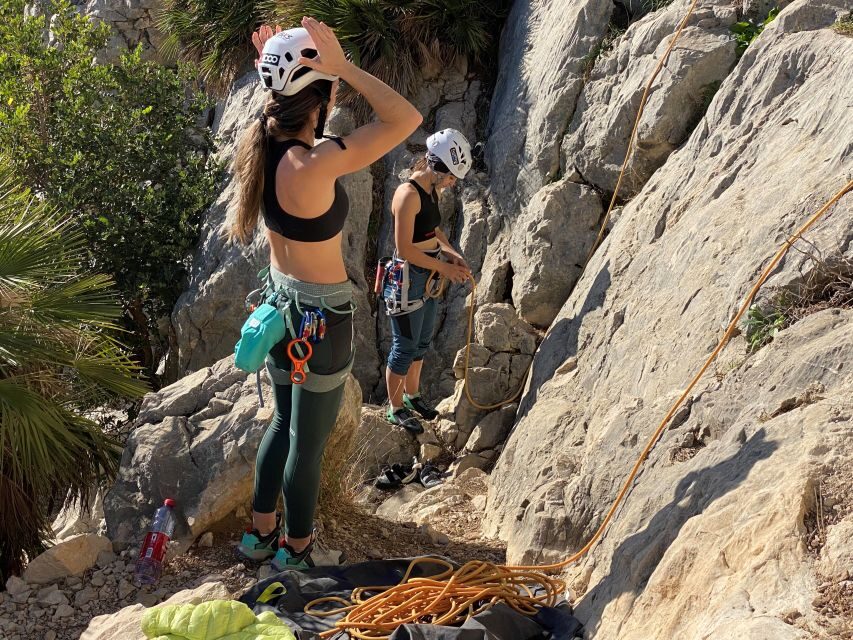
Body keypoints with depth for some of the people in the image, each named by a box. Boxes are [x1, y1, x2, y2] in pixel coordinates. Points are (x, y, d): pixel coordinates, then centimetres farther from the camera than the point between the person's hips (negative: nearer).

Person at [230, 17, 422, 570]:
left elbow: (283, 106, 18)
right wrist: (345, 68, -28)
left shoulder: (257, 146, -7)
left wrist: (275, 72, 2)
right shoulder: (315, 165, -30)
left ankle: (261, 533, 38)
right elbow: (407, 118, -28)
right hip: (321, 316, -8)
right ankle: (294, 550, 28)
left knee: (285, 421, 25)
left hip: (279, 300, 8)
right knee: (309, 439, 10)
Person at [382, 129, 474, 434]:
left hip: (428, 277, 9)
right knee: (405, 346, 5)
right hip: (407, 280, -9)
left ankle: (412, 395, 41)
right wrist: (443, 267, -16)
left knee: (423, 341, 21)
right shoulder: (408, 194, -24)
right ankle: (395, 408, 22)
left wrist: (453, 254, 0)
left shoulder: (432, 190, 4)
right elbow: (405, 249, -24)